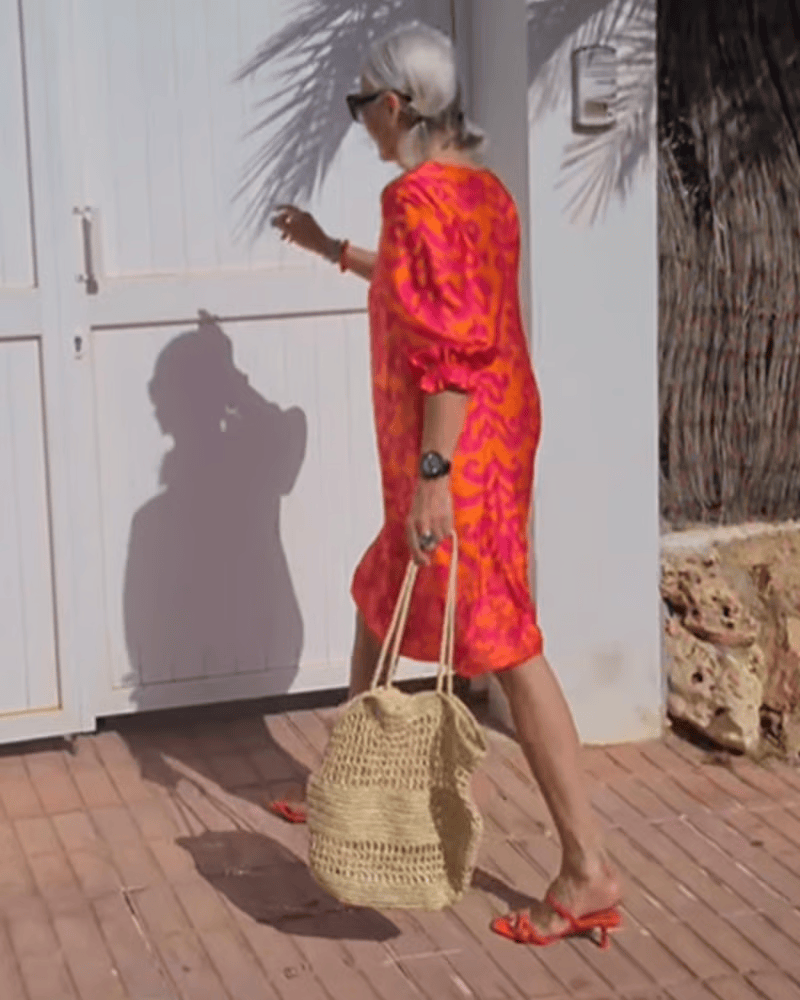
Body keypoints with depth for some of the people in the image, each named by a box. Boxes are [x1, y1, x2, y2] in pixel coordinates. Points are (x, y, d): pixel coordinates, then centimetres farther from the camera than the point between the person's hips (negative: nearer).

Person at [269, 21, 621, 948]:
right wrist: (330, 248, 41)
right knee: (378, 600, 23)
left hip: (456, 453, -10)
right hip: (495, 433, 10)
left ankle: (588, 871, -5)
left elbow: (449, 348, -24)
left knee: (505, 647, -8)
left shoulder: (418, 197, -17)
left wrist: (434, 476, -24)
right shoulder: (483, 188, 12)